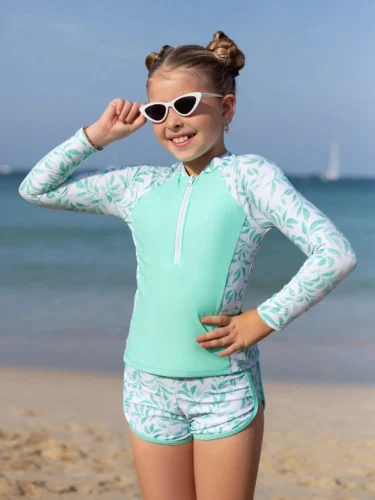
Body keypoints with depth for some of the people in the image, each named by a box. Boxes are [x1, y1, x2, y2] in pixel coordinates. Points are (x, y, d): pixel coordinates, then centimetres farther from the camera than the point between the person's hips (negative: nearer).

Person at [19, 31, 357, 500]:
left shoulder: (249, 174, -5)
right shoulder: (138, 187, 8)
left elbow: (336, 254, -13)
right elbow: (36, 188, 14)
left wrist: (263, 320, -11)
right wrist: (98, 134, 5)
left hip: (226, 387, -3)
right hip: (149, 387, 4)